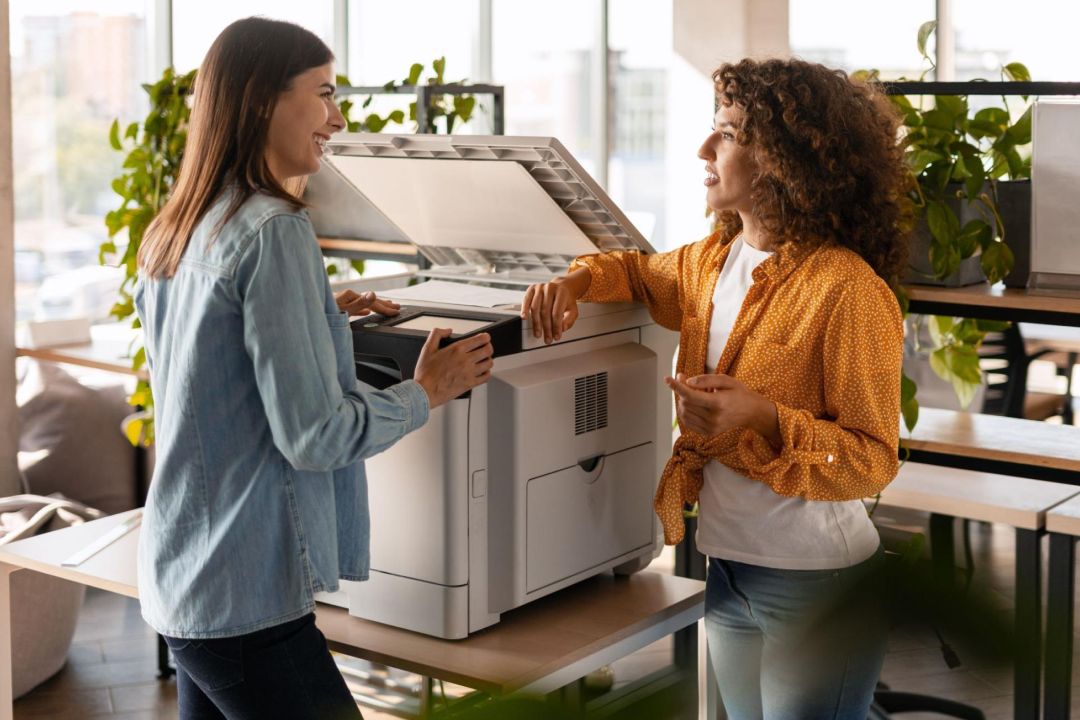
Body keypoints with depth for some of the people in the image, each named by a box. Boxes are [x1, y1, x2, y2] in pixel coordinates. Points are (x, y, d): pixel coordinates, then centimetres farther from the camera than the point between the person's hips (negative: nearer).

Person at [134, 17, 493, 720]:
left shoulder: (171, 235, 11)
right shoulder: (274, 230, -16)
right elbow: (313, 435, -17)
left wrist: (321, 316, 24)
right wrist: (428, 393, -3)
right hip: (245, 601, -9)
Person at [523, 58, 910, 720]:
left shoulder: (850, 292, -18)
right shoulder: (713, 261, 4)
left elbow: (873, 459, -17)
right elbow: (639, 271, 26)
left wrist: (763, 419, -31)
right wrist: (576, 281, 4)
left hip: (817, 586, -7)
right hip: (727, 569, 7)